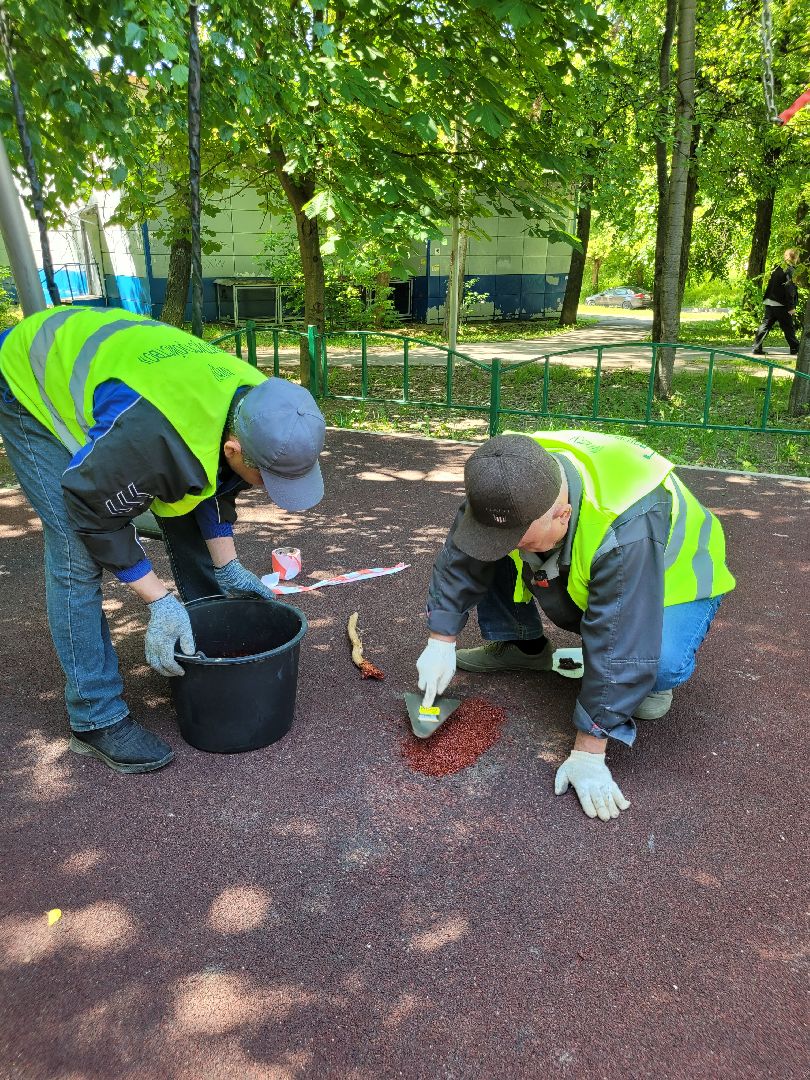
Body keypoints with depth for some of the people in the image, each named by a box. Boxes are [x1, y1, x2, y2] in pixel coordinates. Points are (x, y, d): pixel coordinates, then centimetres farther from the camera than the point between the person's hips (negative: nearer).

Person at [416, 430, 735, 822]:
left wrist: (588, 753, -35)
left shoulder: (627, 527, -46)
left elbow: (617, 651, -42)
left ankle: (649, 681, 0)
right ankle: (524, 646, 6)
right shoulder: (508, 482, -28)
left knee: (664, 663, -37)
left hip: (670, 578, -5)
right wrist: (441, 642, -16)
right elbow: (460, 559, -14)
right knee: (483, 549, -13)